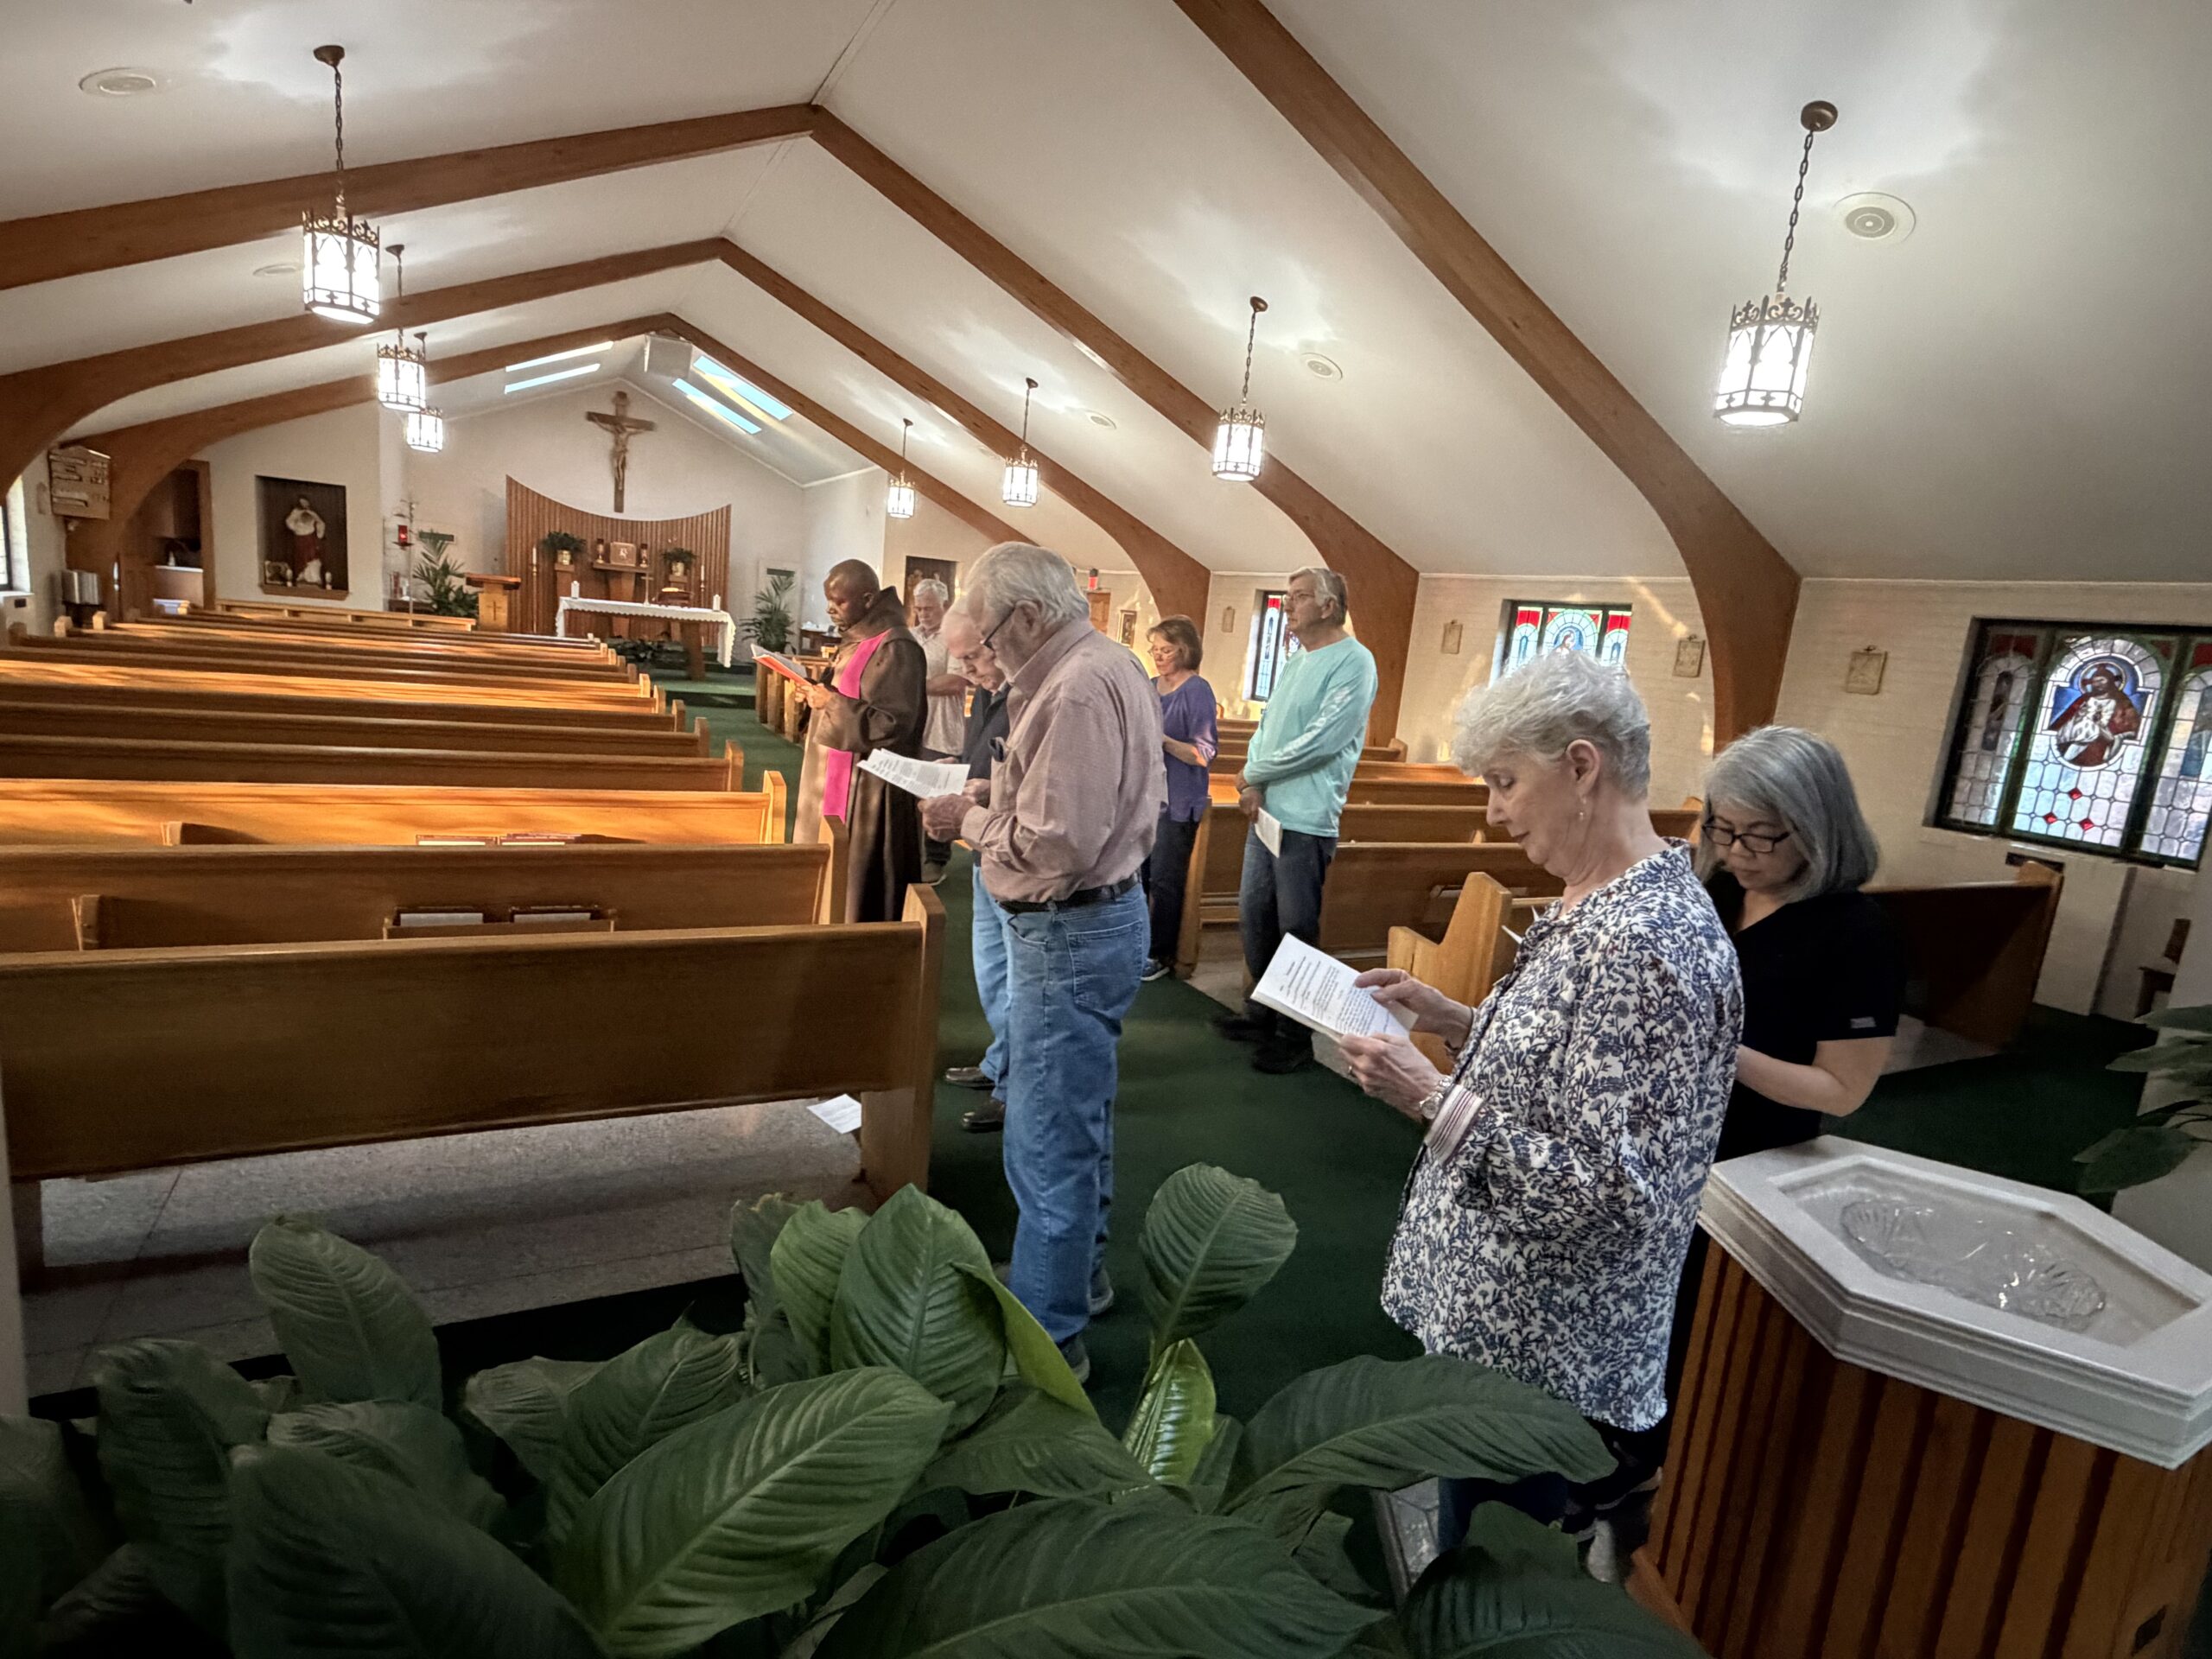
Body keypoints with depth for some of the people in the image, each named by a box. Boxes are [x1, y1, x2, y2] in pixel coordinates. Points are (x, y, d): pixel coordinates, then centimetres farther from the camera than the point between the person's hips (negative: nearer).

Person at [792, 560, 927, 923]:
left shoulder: (895, 649, -18)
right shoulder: (858, 641, 11)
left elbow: (894, 724, -23)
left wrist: (833, 703, -20)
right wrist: (821, 691, 4)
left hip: (867, 788, -10)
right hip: (838, 778, 10)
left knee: (854, 877, -2)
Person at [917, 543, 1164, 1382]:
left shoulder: (1077, 690, -23)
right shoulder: (1111, 664, 10)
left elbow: (1054, 846, -26)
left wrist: (969, 821, -11)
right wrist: (993, 798, 7)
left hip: (1070, 933, -11)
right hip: (1101, 914, 11)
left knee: (1047, 1142, 0)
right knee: (1079, 1118, 23)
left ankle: (1045, 1335, 14)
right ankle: (1079, 1274, 41)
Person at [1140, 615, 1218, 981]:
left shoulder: (1197, 691, -11)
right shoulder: (1149, 688, 9)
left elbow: (1205, 754, -16)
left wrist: (1163, 740, -25)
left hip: (1177, 802, -7)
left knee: (1164, 880, -1)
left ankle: (1160, 954, 12)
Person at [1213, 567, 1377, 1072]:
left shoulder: (1352, 662, -12)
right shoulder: (1295, 663, 16)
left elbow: (1321, 741, -20)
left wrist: (1253, 774, -9)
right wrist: (1252, 784, -2)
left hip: (1306, 820, -9)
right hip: (1265, 811, 9)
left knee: (1296, 928, -1)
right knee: (1254, 915, 16)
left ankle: (1295, 1037, 11)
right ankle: (1261, 1014, 32)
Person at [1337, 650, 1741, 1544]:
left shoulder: (1647, 945, -27)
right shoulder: (1601, 905, 4)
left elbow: (1612, 1187, -28)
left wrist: (1433, 1097, -26)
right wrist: (1452, 1020, 2)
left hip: (1539, 1353, -9)